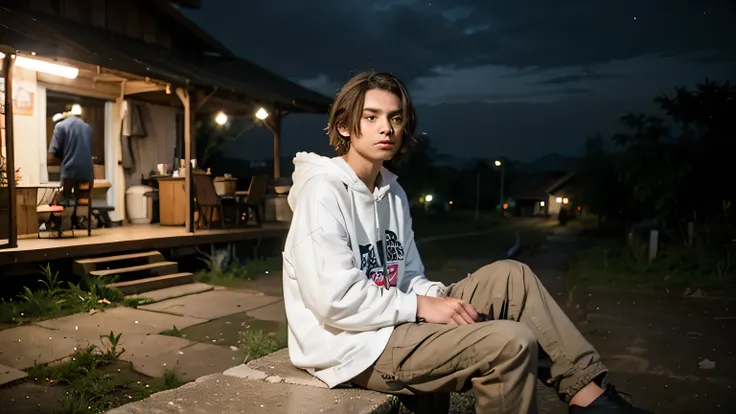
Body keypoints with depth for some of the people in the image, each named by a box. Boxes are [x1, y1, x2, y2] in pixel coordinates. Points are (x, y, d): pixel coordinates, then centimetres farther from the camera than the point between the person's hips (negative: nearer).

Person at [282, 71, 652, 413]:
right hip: (352, 347, -8)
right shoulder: (323, 191, -16)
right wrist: (421, 306, -19)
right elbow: (335, 301, -24)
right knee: (511, 341, -21)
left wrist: (438, 298, -8)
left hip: (396, 324, 9)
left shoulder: (393, 193, 11)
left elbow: (410, 277, 12)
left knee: (510, 276, -1)